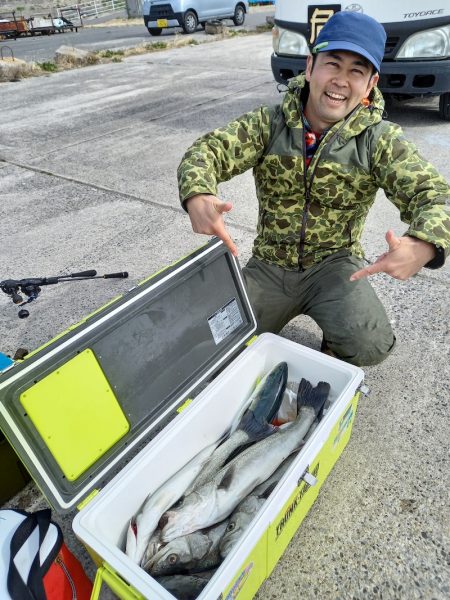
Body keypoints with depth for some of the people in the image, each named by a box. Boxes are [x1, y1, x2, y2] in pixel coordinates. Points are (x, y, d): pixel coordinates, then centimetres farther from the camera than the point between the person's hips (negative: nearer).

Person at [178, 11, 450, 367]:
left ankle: (336, 350, 14)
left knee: (371, 346, -24)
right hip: (269, 265, 2)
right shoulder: (269, 123, -5)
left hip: (334, 264, -1)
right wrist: (197, 198, -40)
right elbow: (206, 150, -15)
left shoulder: (380, 139, -8)